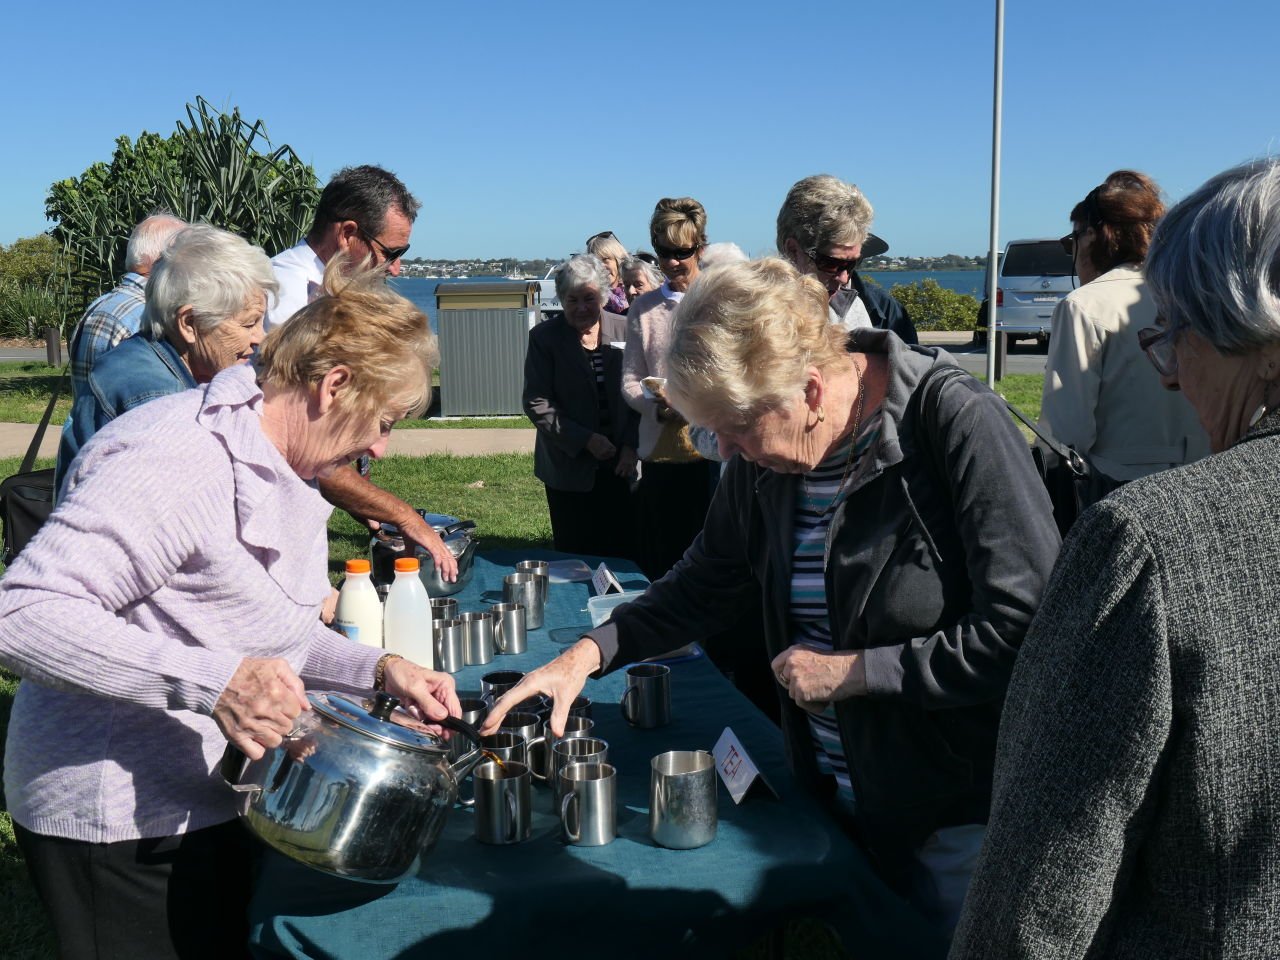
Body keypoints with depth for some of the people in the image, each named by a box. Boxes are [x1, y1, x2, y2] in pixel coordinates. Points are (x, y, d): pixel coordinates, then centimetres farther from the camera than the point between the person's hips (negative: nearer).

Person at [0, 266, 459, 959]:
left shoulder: (275, 473, 8)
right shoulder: (176, 460, -25)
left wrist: (377, 669, -1)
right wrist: (212, 681, -38)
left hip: (213, 804, 9)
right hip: (123, 827, -9)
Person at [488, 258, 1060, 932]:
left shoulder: (958, 426, -23)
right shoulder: (765, 456, -2)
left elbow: (1027, 632, -25)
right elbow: (708, 584, 9)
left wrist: (852, 671, -19)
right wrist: (592, 651, -5)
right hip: (833, 796, 6)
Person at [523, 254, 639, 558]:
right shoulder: (545, 337, -3)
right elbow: (536, 403, -7)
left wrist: (631, 445, -3)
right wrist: (585, 440, -13)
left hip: (618, 466, 2)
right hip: (570, 468, -2)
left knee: (623, 554, 4)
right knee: (577, 557, 3)